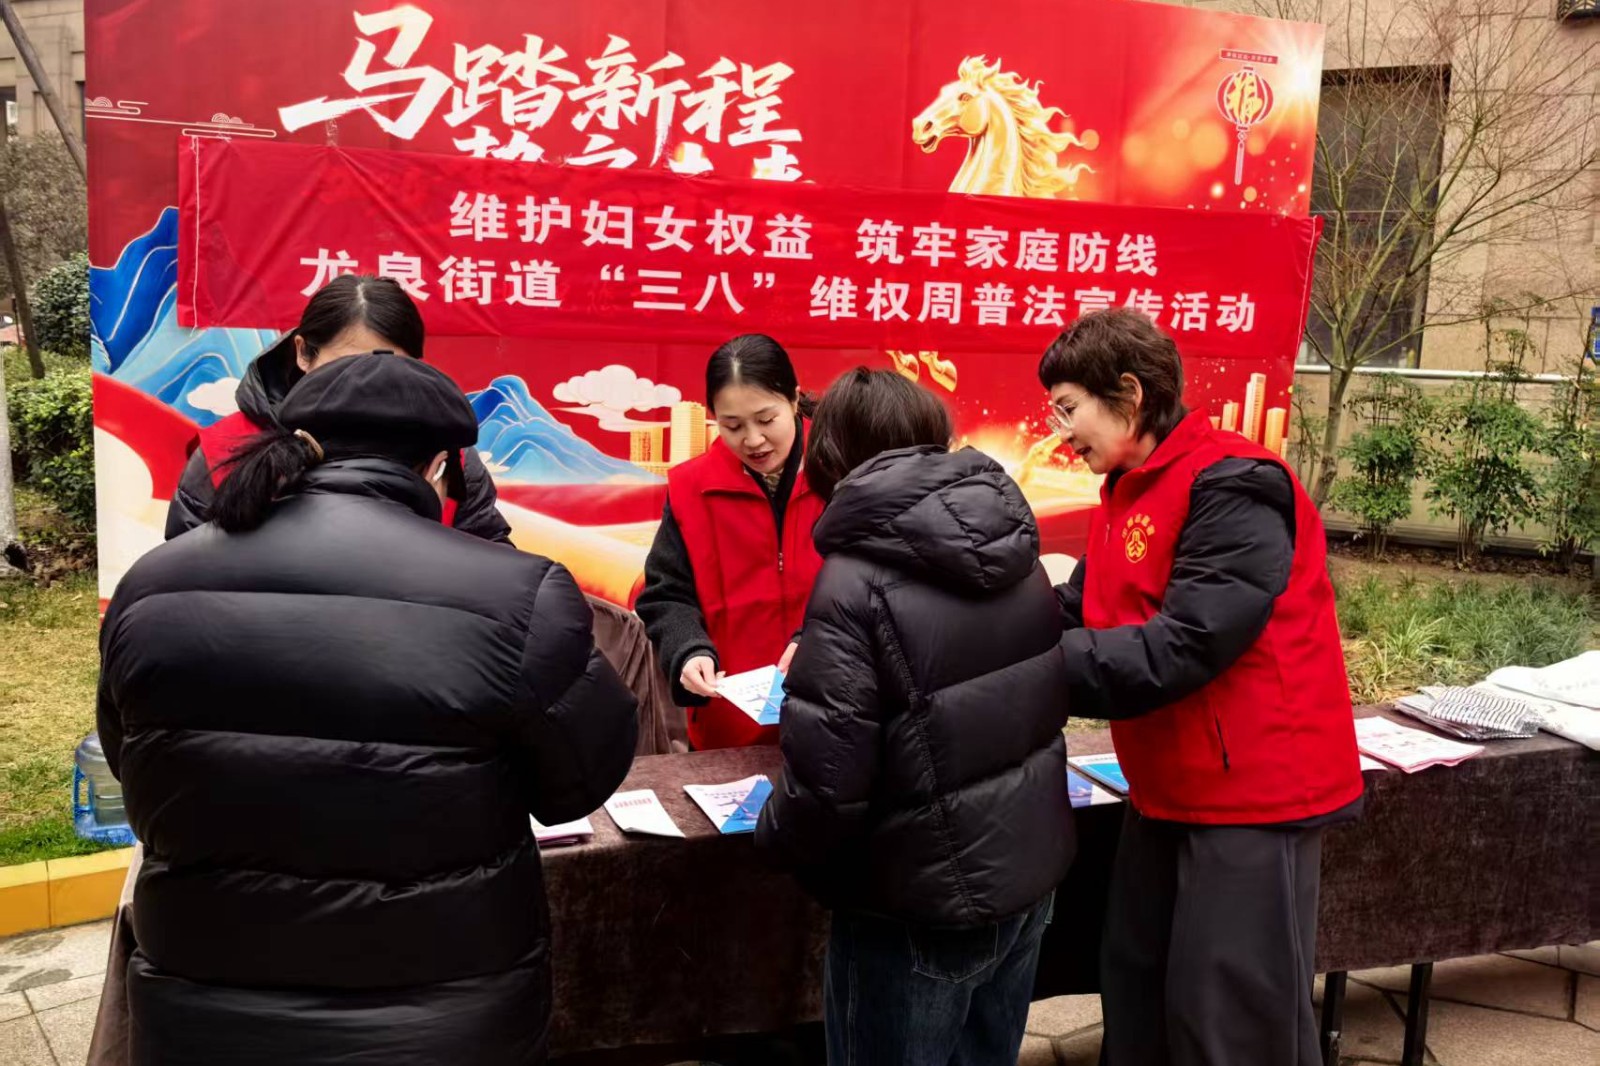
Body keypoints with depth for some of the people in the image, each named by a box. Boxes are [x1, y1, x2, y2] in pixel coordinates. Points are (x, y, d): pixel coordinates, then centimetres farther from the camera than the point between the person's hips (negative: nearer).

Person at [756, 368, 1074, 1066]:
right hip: (1030, 876, 7)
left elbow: (827, 780, -25)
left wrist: (776, 838, -3)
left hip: (921, 910, -7)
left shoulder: (858, 584, -22)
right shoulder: (1016, 551, -1)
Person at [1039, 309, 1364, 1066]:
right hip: (1171, 792, 9)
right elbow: (1074, 613, 8)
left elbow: (1177, 649, -27)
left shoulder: (1230, 488, -20)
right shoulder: (1128, 493, 10)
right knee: (1137, 997, 18)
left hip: (1254, 791, -9)